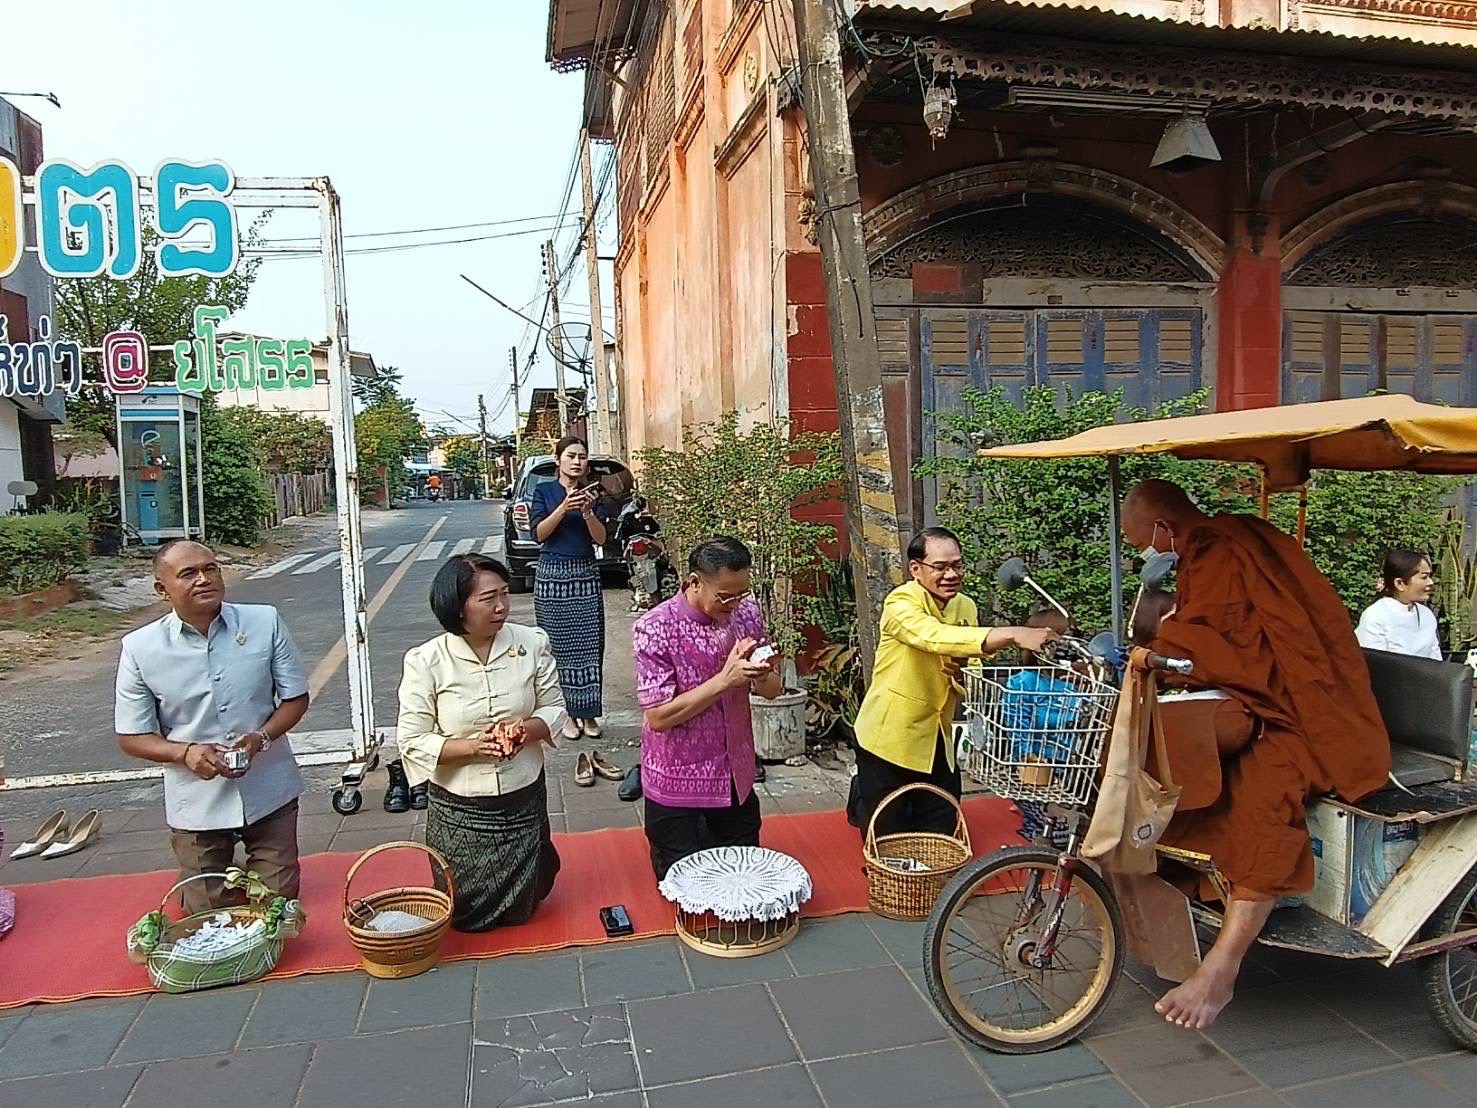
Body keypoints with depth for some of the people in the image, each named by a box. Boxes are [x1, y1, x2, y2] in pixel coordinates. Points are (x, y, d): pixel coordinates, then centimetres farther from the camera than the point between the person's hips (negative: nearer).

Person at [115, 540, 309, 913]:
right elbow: (132, 736, -3)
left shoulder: (266, 623, -9)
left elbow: (295, 697, -2)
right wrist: (184, 752, -22)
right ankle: (225, 877, 46)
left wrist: (261, 737, -20)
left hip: (269, 793, 1)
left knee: (279, 900, 14)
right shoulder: (140, 648, -11)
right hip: (197, 806, 0)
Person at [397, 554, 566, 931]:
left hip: (523, 801, 2)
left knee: (519, 911, 19)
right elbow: (412, 743, -13)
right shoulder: (425, 661, -17)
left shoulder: (532, 644, -11)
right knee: (465, 916, 17)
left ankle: (538, 856, 49)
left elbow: (554, 707, 0)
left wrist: (529, 729, -22)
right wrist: (474, 746, -26)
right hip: (458, 809, -1)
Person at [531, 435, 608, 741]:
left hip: (586, 575, 2)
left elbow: (600, 538, -1)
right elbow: (539, 533, -9)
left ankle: (588, 711, 11)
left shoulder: (593, 492, 7)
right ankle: (566, 712, 12)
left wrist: (587, 511, -18)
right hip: (552, 576, -1)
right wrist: (564, 507, -21)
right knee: (558, 644, 1)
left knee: (589, 644, 0)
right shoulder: (544, 491, 3)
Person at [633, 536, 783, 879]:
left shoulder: (747, 613, -7)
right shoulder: (655, 629, -22)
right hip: (677, 785, -4)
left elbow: (772, 689, 2)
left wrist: (760, 673, -22)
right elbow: (658, 717, -23)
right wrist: (725, 679, -29)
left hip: (735, 779, 5)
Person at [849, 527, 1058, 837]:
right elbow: (937, 637, -41)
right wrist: (1013, 635, -50)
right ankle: (862, 794, 38)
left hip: (937, 742, 6)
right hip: (889, 740, -6)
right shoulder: (901, 603, -20)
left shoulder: (966, 607, 2)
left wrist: (964, 674, -17)